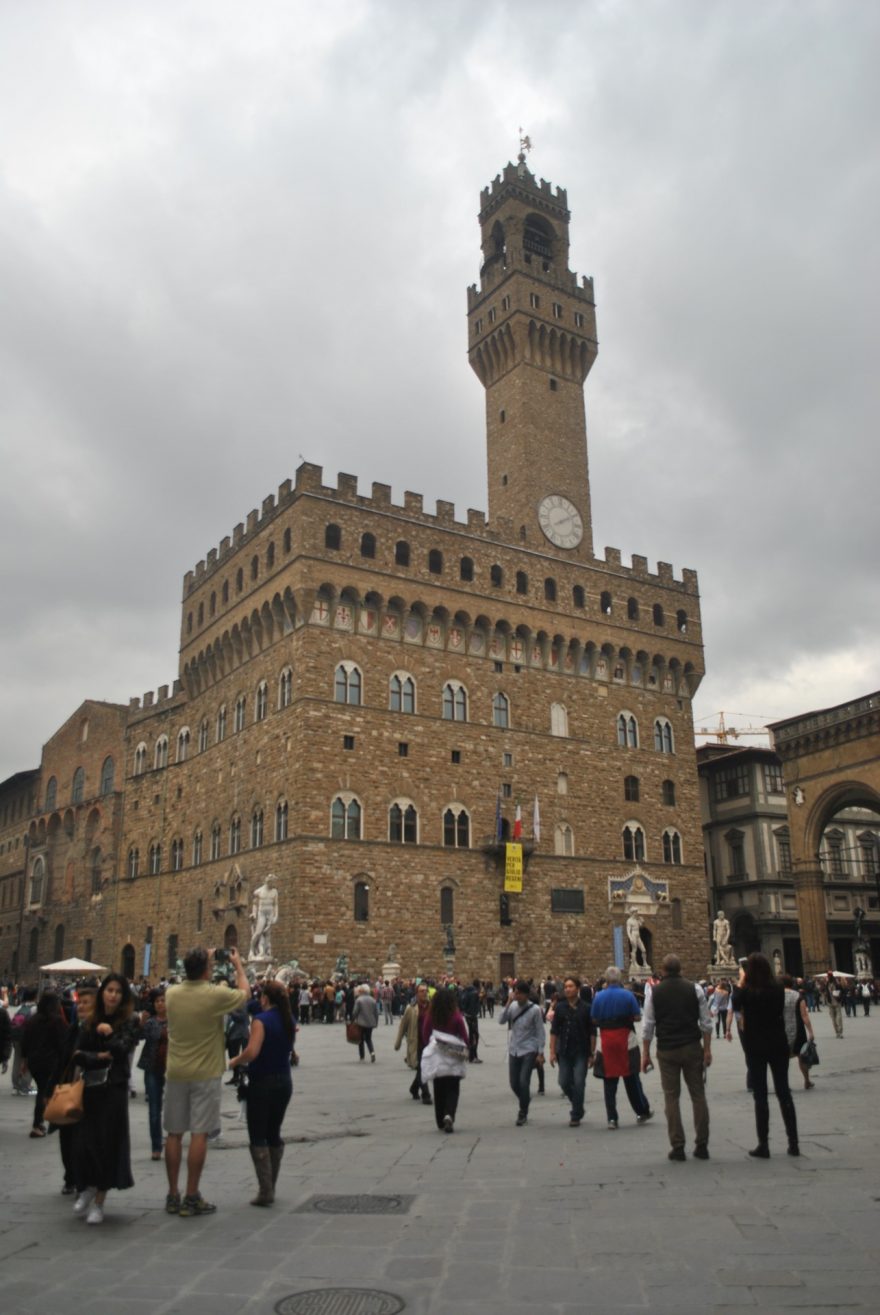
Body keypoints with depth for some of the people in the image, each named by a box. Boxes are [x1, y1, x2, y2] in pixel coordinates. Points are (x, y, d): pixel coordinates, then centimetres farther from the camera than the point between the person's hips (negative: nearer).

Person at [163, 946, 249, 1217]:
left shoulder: (171, 994, -2)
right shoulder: (217, 994, -15)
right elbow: (245, 993, 5)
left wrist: (204, 963, 24)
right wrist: (238, 965, 17)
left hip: (176, 1073, 5)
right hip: (205, 1075, -5)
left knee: (174, 1134, 11)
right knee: (199, 1134, 1)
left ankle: (173, 1195, 19)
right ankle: (191, 1198, 5)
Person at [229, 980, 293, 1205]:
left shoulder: (261, 1019, -17)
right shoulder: (289, 1020, 3)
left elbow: (252, 1051, -27)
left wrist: (234, 1062, -9)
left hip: (262, 1083, -6)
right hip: (284, 1082, 6)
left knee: (258, 1137, 3)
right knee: (274, 1134, 16)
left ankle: (265, 1191, -1)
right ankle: (271, 1187, 21)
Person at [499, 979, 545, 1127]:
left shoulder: (534, 1009, -10)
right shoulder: (512, 1006, -1)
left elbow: (540, 1031, -5)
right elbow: (501, 1020, -12)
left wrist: (540, 1052, -7)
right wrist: (508, 1004, -17)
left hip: (529, 1050, -4)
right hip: (513, 1049, 4)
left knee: (523, 1082, -11)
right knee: (514, 1083, 7)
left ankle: (523, 1113, 7)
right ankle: (526, 1099, 38)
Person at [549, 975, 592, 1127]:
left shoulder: (586, 1008, -4)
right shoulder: (560, 1008, 3)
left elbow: (592, 1032, -2)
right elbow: (554, 1031, 5)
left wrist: (592, 1054, -5)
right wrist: (552, 1051, 0)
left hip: (581, 1052, -3)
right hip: (564, 1052, 3)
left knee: (579, 1083, -5)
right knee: (564, 1082, 5)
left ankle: (576, 1116, 9)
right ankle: (577, 1106, 31)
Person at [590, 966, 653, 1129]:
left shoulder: (599, 996, -1)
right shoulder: (627, 995, -7)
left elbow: (594, 1021, 1)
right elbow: (637, 1017, -4)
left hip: (606, 1040, 1)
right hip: (626, 1038, -1)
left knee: (609, 1079, 7)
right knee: (631, 1077, 10)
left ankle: (612, 1118, 7)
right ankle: (642, 1112, 21)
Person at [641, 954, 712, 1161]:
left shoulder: (654, 992, 0)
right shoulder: (694, 989, 1)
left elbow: (648, 1025, -1)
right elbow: (706, 1023, 0)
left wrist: (646, 1053, 5)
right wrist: (707, 1049, 5)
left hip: (667, 1050, -1)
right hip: (692, 1047, 1)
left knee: (671, 1097, 6)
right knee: (698, 1095, 8)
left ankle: (677, 1147, 5)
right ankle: (702, 1146, 9)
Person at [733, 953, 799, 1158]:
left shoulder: (747, 991, -14)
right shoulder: (778, 988, -6)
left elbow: (735, 1004, 4)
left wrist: (741, 982, 11)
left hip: (756, 1048, -3)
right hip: (778, 1045, 3)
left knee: (760, 1095, 4)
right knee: (784, 1092, 12)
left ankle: (763, 1145, 4)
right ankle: (793, 1143, 13)